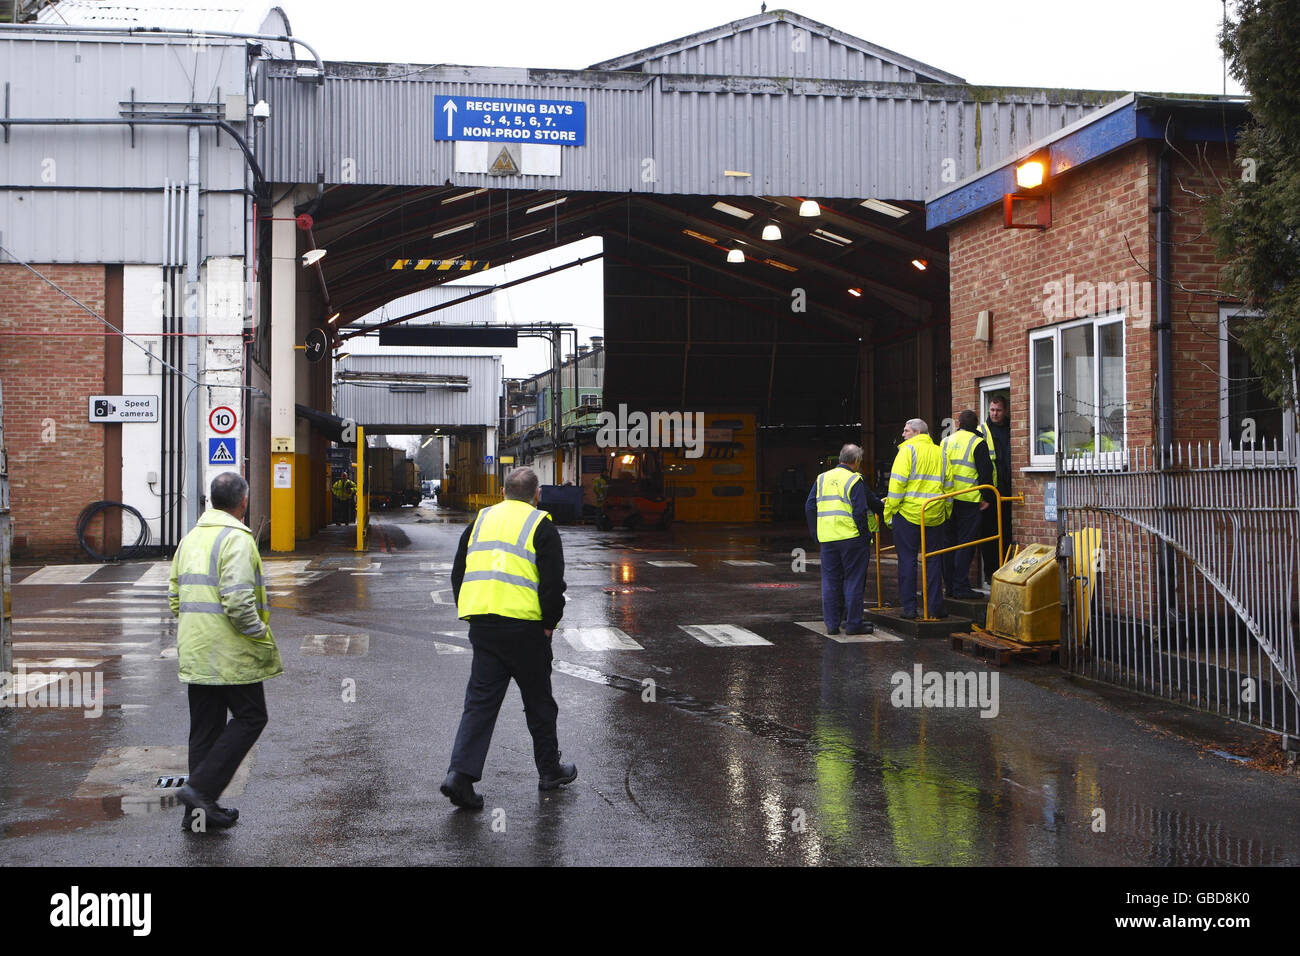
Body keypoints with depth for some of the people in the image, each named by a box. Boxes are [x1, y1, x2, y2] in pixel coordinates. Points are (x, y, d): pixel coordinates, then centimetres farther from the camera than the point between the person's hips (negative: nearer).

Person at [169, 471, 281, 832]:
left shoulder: (190, 538, 13)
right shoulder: (237, 539, -15)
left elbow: (175, 596, 16)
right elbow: (239, 602, -23)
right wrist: (263, 640, -11)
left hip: (194, 652, 8)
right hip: (231, 653, -8)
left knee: (206, 726, 14)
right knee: (250, 718, 4)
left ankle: (200, 811, 17)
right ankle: (202, 788, -5)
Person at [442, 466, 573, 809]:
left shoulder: (481, 520, 14)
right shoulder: (540, 526, -2)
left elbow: (458, 573, 17)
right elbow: (552, 582, -10)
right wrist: (550, 622, 2)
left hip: (481, 624, 4)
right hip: (524, 626, -4)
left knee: (480, 701, 6)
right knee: (538, 701, 12)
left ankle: (461, 774, -7)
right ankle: (550, 771, 24)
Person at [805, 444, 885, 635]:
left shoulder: (822, 479, 11)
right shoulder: (855, 481, -7)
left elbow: (810, 508, 10)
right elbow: (860, 511, -14)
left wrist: (816, 534, 15)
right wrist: (865, 535, -6)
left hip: (827, 539, 5)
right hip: (851, 537, -5)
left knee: (830, 581, 10)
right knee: (853, 580, 2)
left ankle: (831, 623, 12)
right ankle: (853, 623, 4)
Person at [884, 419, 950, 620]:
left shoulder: (908, 450, -4)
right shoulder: (939, 452, 12)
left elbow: (897, 483, -11)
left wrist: (890, 511, -5)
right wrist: (946, 512, 19)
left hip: (909, 513, -4)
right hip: (935, 514, 4)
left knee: (907, 560, 2)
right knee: (933, 560, 10)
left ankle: (909, 607, 2)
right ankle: (936, 606, 11)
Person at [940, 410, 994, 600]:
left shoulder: (945, 442, 12)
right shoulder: (977, 443, -5)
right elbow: (985, 473, -10)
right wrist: (988, 498, -3)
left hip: (947, 500, 5)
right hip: (969, 500, -5)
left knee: (949, 542, 11)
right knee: (965, 543, -3)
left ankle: (949, 586, 14)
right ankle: (961, 586, -6)